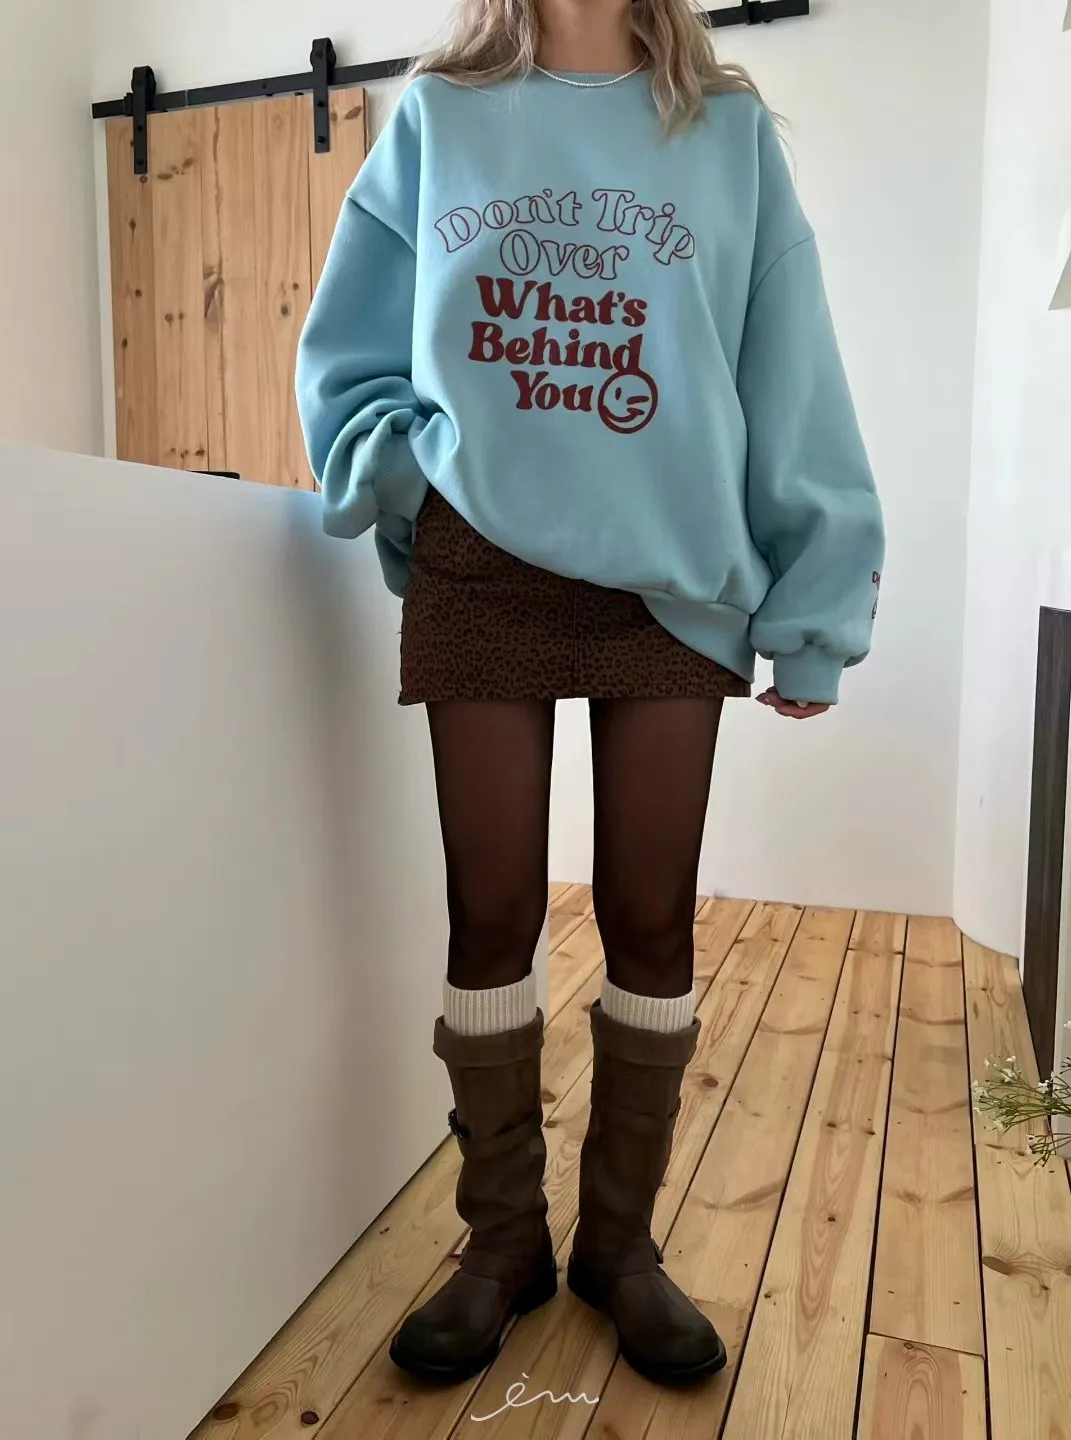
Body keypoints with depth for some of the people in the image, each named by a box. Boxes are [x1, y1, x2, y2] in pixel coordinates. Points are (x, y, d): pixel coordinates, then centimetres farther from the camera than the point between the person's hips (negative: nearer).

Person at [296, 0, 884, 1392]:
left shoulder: (727, 131, 10)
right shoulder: (436, 117, 11)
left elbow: (791, 382, 4)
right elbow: (348, 351, 15)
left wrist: (813, 606, -1)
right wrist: (401, 465, -4)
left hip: (676, 582, 1)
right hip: (480, 578, 0)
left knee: (652, 922, 4)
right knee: (492, 917, 4)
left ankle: (623, 1239, 25)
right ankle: (504, 1238, 25)